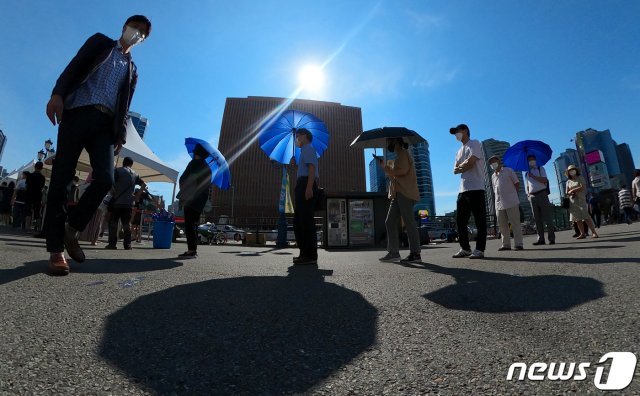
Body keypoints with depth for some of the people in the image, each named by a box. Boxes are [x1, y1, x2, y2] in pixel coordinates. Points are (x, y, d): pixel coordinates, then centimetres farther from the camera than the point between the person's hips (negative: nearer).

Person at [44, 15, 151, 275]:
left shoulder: (132, 70, 25)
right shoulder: (100, 42, 19)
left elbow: (125, 106, 16)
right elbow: (74, 67, 5)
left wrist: (121, 135, 4)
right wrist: (58, 93, -11)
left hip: (105, 124, 2)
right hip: (78, 112, -2)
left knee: (105, 179, -17)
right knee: (61, 178, -7)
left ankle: (71, 230, 3)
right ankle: (56, 248, -4)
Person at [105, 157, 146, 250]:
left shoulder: (118, 170, -1)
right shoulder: (134, 174, 11)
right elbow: (144, 184, 15)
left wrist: (112, 194, 0)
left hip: (117, 202, -3)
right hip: (129, 203, 3)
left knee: (113, 223, 4)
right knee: (127, 224, 5)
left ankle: (112, 244, 2)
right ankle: (127, 245, 3)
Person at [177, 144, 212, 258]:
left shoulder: (195, 163, -5)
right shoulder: (208, 168, 16)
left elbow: (183, 179, -7)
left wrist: (183, 193, 4)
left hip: (191, 199, -8)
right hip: (201, 201, 8)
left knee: (189, 224, -7)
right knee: (194, 225, 13)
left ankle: (191, 250, -10)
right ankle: (194, 249, 16)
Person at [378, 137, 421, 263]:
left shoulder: (403, 153, -2)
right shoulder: (399, 155, 27)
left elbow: (401, 171, -16)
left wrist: (385, 167, -7)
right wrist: (386, 168, 14)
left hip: (405, 193, -10)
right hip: (397, 194, 10)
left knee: (409, 223, -8)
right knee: (390, 222, 4)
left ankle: (415, 254, -3)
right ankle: (393, 253, 5)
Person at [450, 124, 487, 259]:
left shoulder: (474, 144, 3)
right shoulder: (459, 151, 26)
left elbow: (470, 162, -13)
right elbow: (455, 170, 15)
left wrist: (460, 166, 4)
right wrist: (464, 166, -2)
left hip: (475, 188, -8)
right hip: (463, 190, 8)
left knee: (480, 221, -5)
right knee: (460, 221, 8)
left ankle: (479, 250, -2)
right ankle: (465, 248, 15)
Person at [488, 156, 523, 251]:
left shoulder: (509, 171, 5)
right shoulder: (493, 176, 18)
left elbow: (517, 184, 4)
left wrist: (512, 194, -2)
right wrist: (497, 199, 9)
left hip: (511, 202, -5)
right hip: (499, 204, 5)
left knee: (515, 223, -2)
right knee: (502, 224, 6)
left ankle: (518, 244, 1)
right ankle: (506, 244, 13)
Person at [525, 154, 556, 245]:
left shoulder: (540, 168, 6)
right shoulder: (527, 173, 18)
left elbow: (544, 180, -9)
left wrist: (533, 176, -14)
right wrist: (528, 194, 5)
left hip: (542, 194, -4)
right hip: (533, 196, 4)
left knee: (547, 216, -5)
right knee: (537, 218, 4)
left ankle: (552, 238, 0)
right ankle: (541, 239, 7)